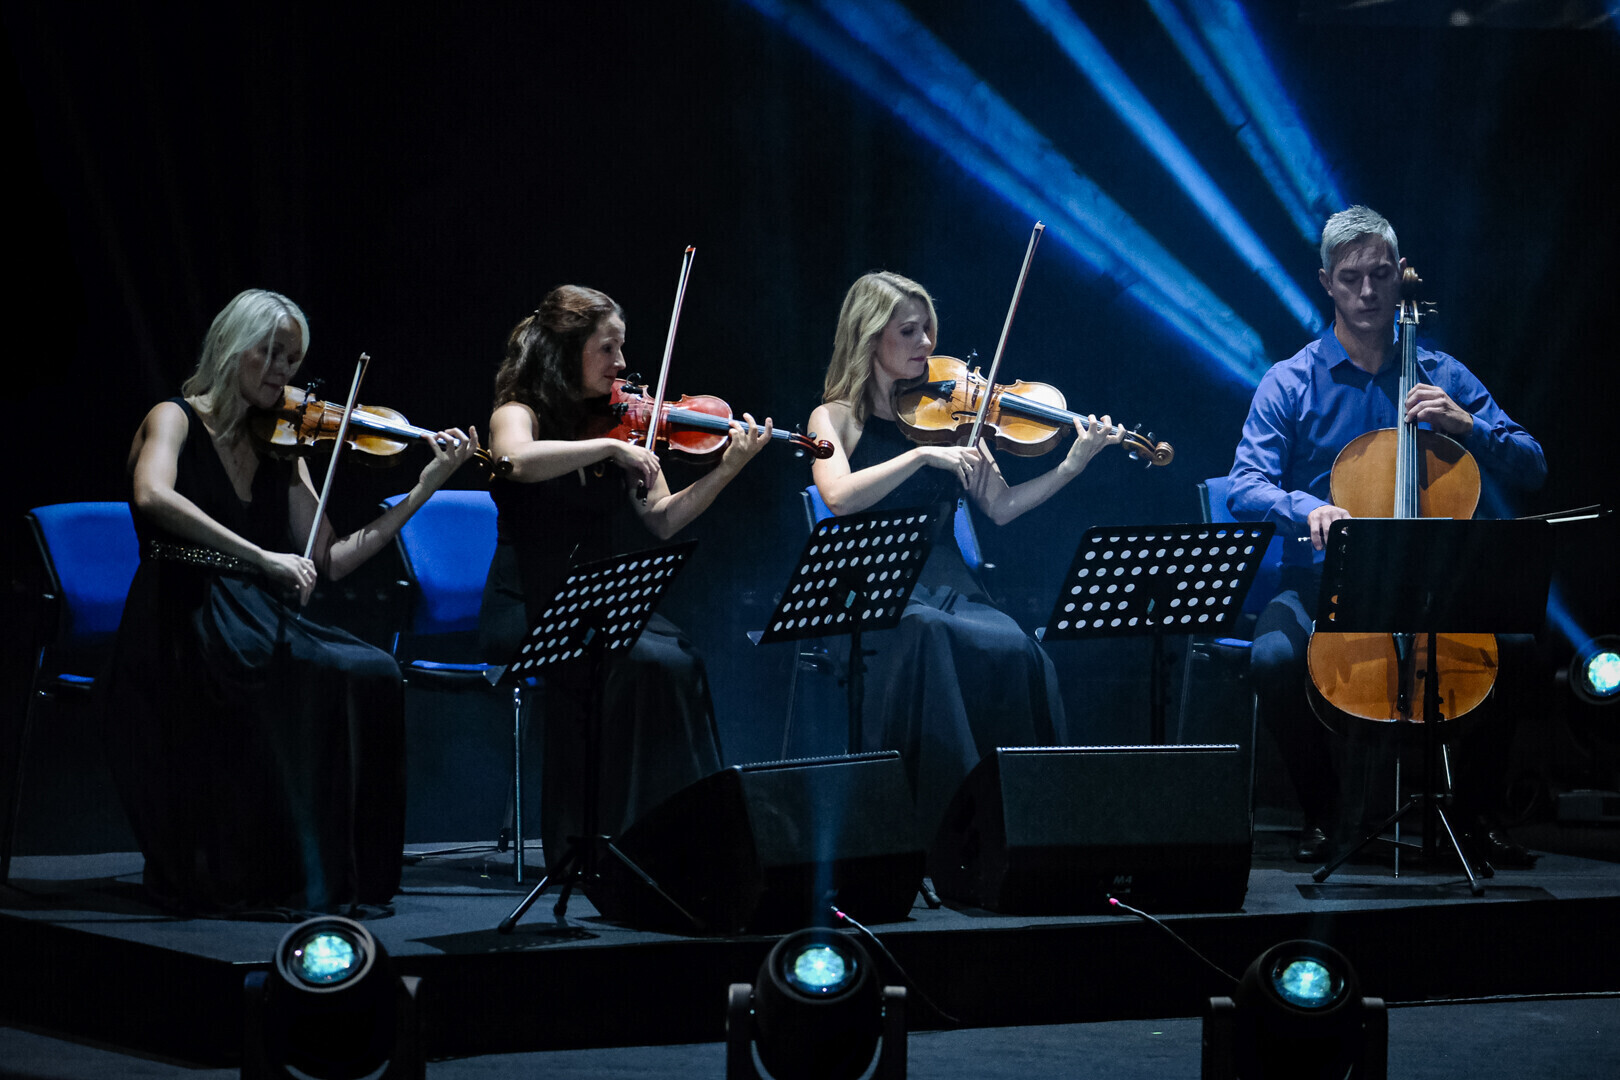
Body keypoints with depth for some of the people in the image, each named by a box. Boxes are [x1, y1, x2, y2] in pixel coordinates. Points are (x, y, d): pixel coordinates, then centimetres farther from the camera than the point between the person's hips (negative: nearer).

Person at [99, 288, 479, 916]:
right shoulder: (175, 420, 0)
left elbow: (328, 560, 9)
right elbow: (152, 497, -24)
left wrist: (425, 489, 3)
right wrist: (262, 559, -29)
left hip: (257, 628, 6)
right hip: (179, 634, -5)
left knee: (371, 673, -24)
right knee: (309, 679, -34)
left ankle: (342, 875, -19)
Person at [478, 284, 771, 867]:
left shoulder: (616, 421, 12)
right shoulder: (519, 412, -3)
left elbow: (661, 521, 6)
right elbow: (518, 459, -29)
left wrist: (726, 470, -5)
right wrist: (611, 448, -27)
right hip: (528, 612, -5)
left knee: (680, 658, -26)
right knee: (648, 660, -30)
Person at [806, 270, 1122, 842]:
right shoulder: (836, 418, 7)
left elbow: (1000, 507, 10)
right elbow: (839, 496, -14)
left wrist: (1074, 464, -2)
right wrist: (924, 455, -20)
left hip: (945, 583, 3)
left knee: (1016, 652, -29)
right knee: (924, 635, -37)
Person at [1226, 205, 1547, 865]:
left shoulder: (1441, 377, 10)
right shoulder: (1290, 384, 3)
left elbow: (1531, 471, 7)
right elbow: (1247, 490, -8)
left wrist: (1466, 425, -12)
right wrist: (1308, 508, -29)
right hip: (1320, 585, -1)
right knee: (1274, 657, -32)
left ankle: (1472, 808, -3)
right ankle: (1322, 811, -6)